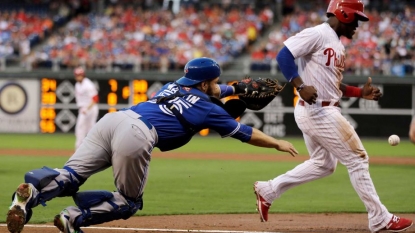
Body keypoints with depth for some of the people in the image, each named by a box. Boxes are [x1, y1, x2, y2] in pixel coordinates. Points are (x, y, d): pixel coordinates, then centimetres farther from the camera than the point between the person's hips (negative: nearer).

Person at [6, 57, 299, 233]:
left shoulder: (174, 85, 33)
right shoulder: (208, 110, 15)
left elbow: (201, 91, 56)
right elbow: (245, 133, 24)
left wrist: (236, 88, 60)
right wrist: (277, 143, 37)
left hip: (112, 118, 6)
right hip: (137, 136, -6)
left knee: (70, 177, -4)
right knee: (129, 200, 11)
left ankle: (34, 189, -36)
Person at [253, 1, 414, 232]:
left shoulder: (338, 45, 16)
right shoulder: (318, 34, -13)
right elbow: (284, 55, -20)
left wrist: (360, 92, 9)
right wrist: (301, 86, -30)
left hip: (324, 111, 10)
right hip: (317, 111, -10)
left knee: (323, 164, 19)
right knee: (357, 159, -4)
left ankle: (268, 190, 23)